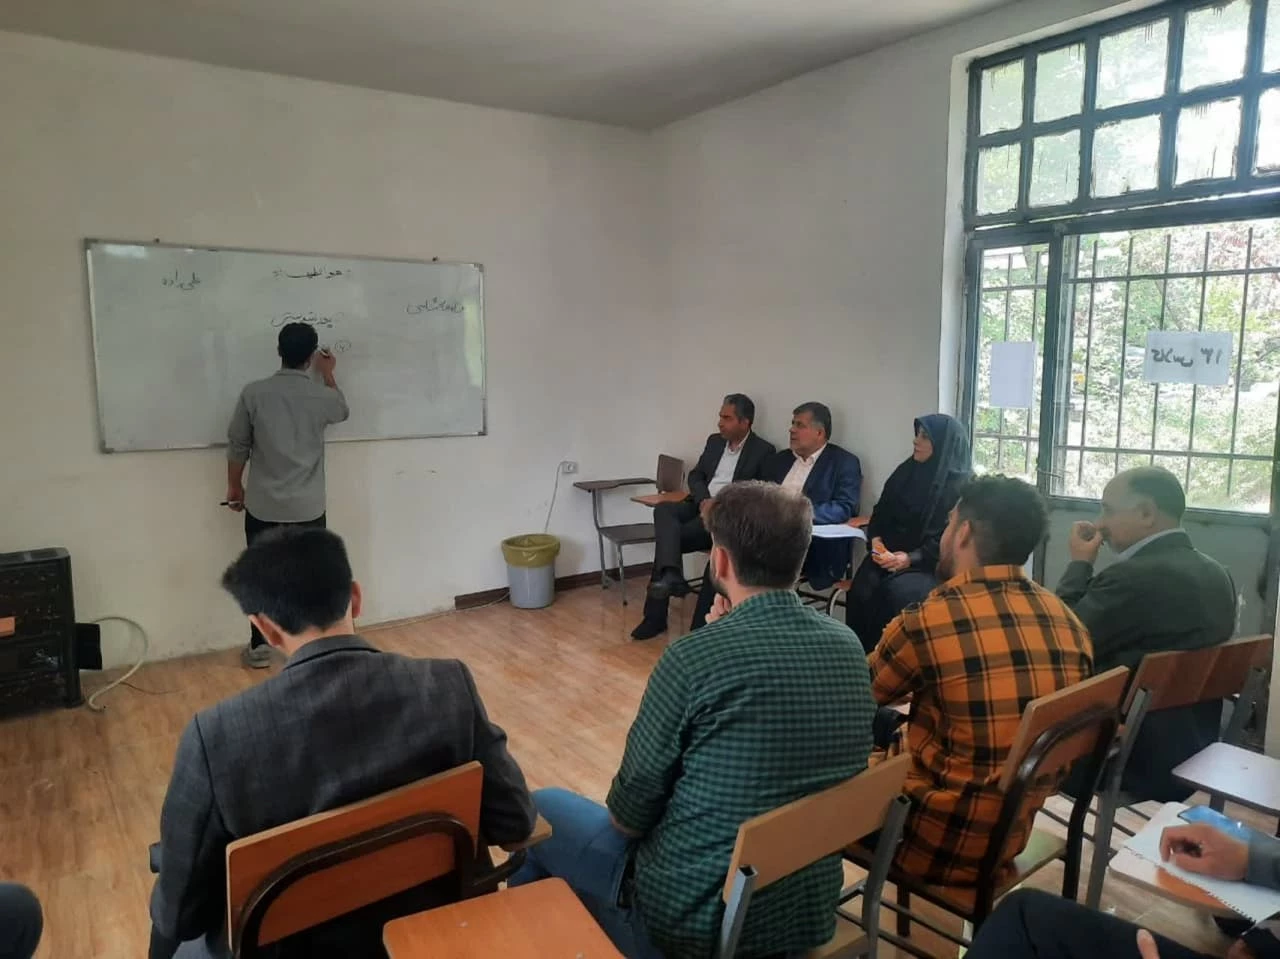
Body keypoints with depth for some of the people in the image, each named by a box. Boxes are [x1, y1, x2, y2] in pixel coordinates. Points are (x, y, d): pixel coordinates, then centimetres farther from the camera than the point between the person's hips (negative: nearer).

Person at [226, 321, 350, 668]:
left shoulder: (254, 393, -8)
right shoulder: (321, 396, -7)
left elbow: (238, 446, -1)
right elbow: (342, 411, 18)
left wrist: (235, 487, 13)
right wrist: (328, 374, 29)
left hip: (262, 506, 1)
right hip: (308, 508, 0)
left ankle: (259, 648, 22)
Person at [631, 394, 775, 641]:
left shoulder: (763, 451, -1)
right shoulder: (714, 441, 18)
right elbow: (695, 475, 15)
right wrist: (704, 500, -7)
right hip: (700, 504, 6)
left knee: (667, 536, -25)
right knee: (663, 509, -28)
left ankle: (656, 615, -22)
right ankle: (671, 576, -43)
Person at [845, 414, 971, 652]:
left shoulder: (963, 486, -5)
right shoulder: (906, 471, 13)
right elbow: (880, 512, 17)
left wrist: (911, 558, -19)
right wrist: (876, 540, -3)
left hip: (931, 566, -4)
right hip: (889, 554, 5)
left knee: (896, 593, -33)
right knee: (861, 592, -24)